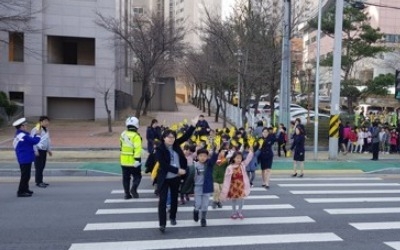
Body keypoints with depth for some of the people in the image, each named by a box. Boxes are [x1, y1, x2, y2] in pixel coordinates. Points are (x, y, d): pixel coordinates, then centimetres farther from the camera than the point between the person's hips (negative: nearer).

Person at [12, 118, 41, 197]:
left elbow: (31, 140, 14)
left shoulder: (19, 135, 13)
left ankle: (25, 189, 31)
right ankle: (21, 192, 0)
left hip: (24, 158, 11)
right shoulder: (23, 136, -20)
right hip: (25, 159, -11)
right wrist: (38, 134, -3)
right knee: (25, 175, -5)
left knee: (26, 175, 20)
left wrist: (36, 135, 7)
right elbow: (35, 141, -19)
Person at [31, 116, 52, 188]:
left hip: (44, 150, 8)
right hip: (39, 150, -8)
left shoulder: (46, 129, 13)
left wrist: (49, 150, 19)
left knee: (42, 166, 12)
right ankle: (38, 182, 3)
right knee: (39, 166, -4)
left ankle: (40, 181, 20)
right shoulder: (35, 130, -13)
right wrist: (36, 151, -18)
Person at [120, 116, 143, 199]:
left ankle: (127, 194, 15)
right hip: (133, 161, -6)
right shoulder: (136, 136, -15)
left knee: (126, 178, 13)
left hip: (124, 161, 6)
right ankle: (133, 189, -10)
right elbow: (137, 149, -23)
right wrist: (137, 159, -24)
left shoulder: (123, 134, 7)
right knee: (137, 176, 9)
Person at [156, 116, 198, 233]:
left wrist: (193, 125, -8)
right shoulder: (160, 150, -16)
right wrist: (177, 170, -22)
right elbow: (164, 165, -22)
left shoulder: (175, 145, 0)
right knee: (163, 200, -7)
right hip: (164, 178, -5)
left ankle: (173, 217, 38)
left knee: (174, 199, 19)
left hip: (176, 178, 5)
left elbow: (186, 136, 1)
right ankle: (162, 224, -3)